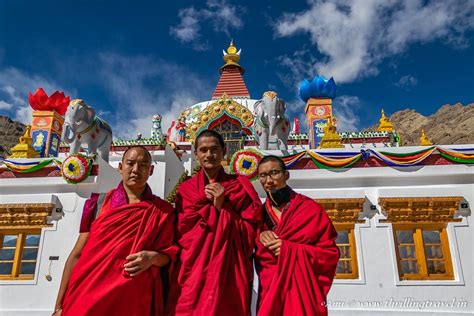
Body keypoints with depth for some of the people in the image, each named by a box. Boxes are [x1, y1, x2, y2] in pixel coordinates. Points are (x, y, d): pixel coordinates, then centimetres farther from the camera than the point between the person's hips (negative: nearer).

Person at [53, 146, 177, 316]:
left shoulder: (162, 211, 3)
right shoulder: (99, 203, 3)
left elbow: (167, 255, 7)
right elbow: (76, 254, 3)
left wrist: (152, 257, -16)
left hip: (133, 299, 0)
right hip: (87, 297, 0)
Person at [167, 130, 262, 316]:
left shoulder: (241, 186, 6)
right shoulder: (185, 189, 9)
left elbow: (250, 233, -1)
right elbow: (182, 235, 1)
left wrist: (222, 207, -11)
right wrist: (208, 203, -9)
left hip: (229, 273, -1)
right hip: (193, 274, 1)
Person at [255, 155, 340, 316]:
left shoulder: (310, 209, -5)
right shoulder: (261, 213, 7)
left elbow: (330, 252, -7)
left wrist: (289, 250, -17)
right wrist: (259, 237, -11)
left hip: (303, 290, -3)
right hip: (269, 292, 3)